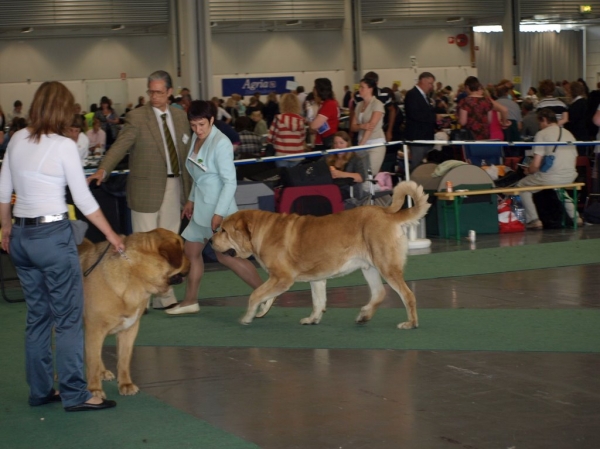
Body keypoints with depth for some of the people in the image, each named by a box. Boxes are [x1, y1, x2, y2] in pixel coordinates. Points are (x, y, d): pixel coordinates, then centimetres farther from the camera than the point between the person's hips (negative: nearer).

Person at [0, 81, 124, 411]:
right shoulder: (64, 146, -12)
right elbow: (84, 200, -9)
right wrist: (112, 236, 2)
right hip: (53, 235, -7)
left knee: (37, 316, 14)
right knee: (69, 318, -1)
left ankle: (40, 391, 19)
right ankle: (74, 394, 0)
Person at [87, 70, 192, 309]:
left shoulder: (180, 116, 9)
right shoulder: (136, 117, -7)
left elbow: (186, 153, 13)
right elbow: (120, 146, -18)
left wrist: (189, 190, 12)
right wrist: (103, 169, -35)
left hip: (173, 185, 5)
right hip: (147, 188, -5)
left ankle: (161, 295, 20)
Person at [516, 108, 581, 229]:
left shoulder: (542, 134, -5)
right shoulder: (569, 134, 13)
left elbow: (536, 165, -11)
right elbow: (574, 158, 18)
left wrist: (528, 171, 12)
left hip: (550, 177, -7)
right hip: (570, 178, 7)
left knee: (522, 186, 14)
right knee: (559, 186, 40)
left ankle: (534, 220, 2)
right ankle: (574, 216, 31)